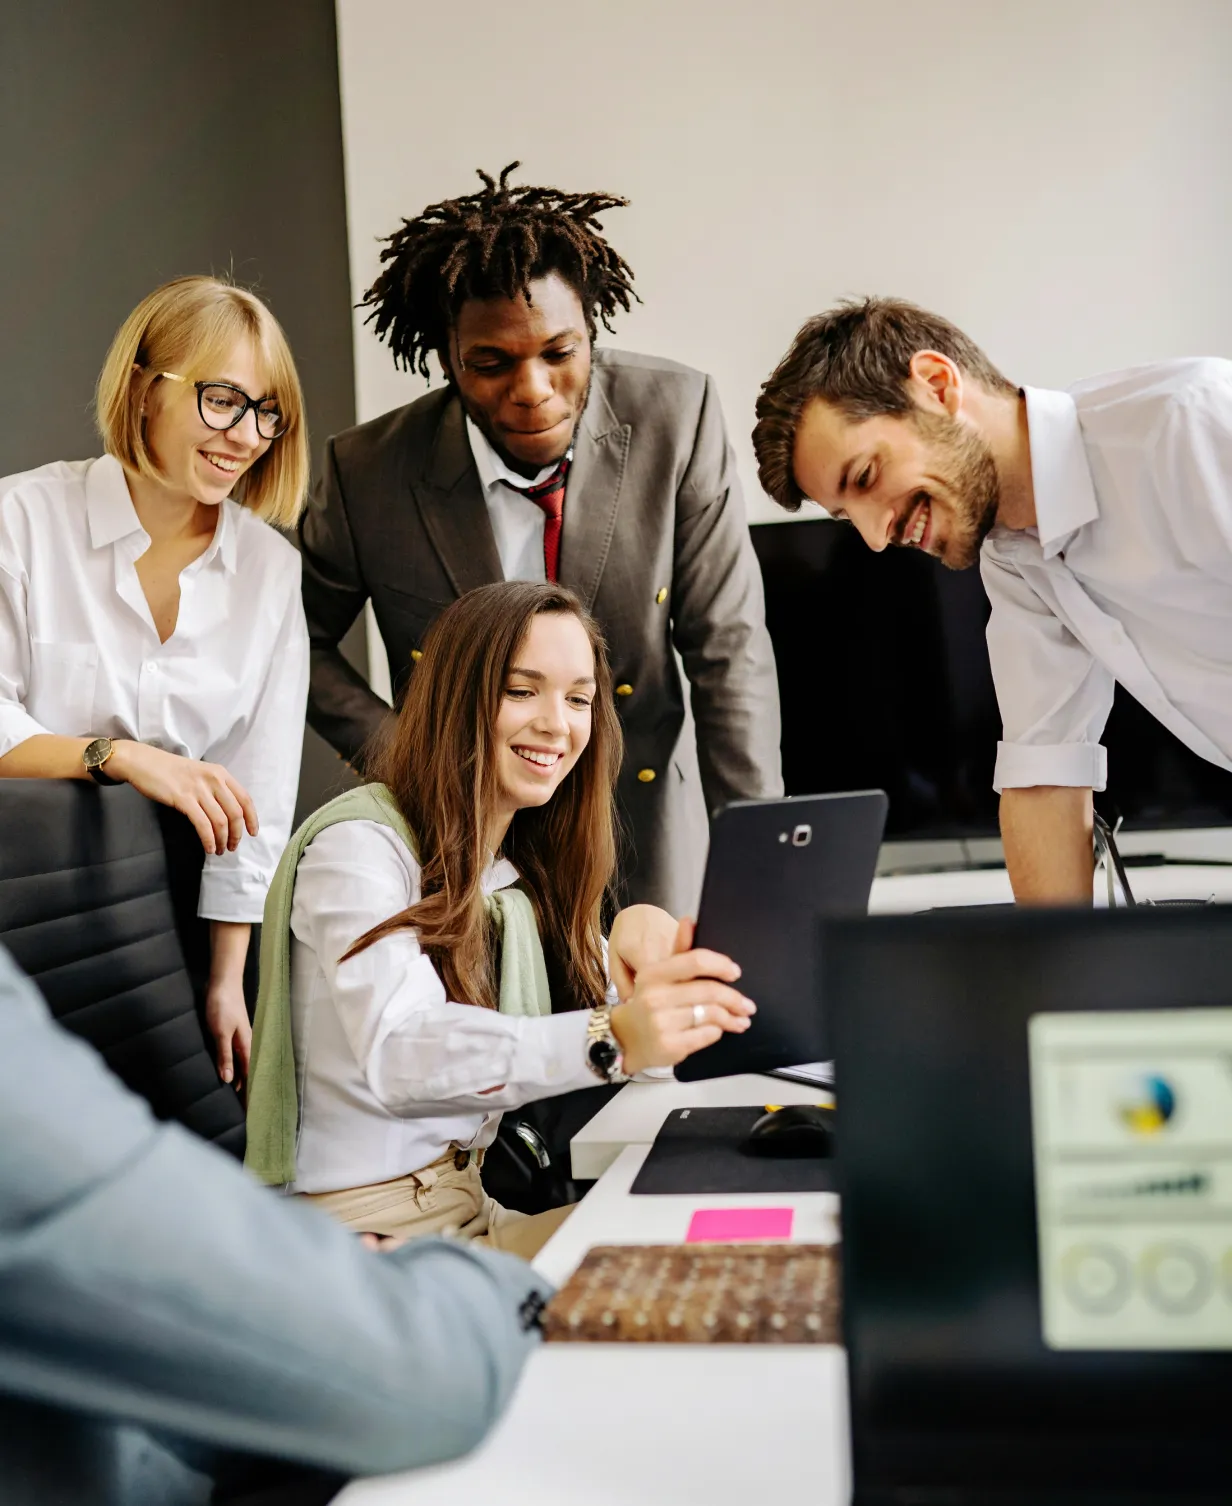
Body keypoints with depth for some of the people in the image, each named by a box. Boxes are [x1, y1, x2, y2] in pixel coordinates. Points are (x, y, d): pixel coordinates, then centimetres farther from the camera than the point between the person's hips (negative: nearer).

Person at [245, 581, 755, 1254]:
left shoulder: (522, 869, 13)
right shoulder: (357, 846, -13)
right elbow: (398, 1055, -31)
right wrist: (612, 1039, -46)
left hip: (474, 1212, 8)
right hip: (368, 1230, -8)